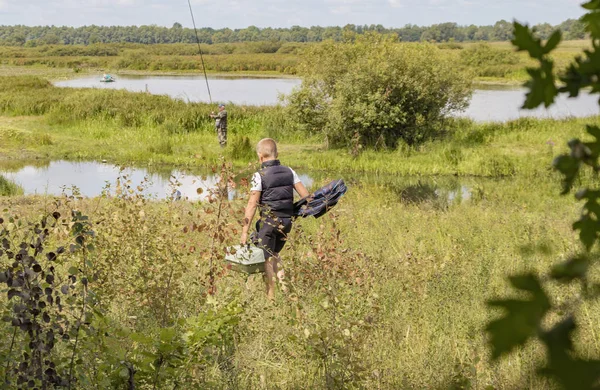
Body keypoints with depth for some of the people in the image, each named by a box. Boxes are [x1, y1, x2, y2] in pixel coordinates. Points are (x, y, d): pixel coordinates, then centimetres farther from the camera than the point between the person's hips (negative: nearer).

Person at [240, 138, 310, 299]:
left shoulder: (259, 176, -12)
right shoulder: (289, 172, 3)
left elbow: (252, 205, -15)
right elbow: (306, 195, 1)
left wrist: (245, 231, -13)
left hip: (268, 221, -5)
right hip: (286, 221, 5)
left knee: (267, 259, 7)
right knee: (274, 253, 25)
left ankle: (271, 296, 10)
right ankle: (283, 281, 12)